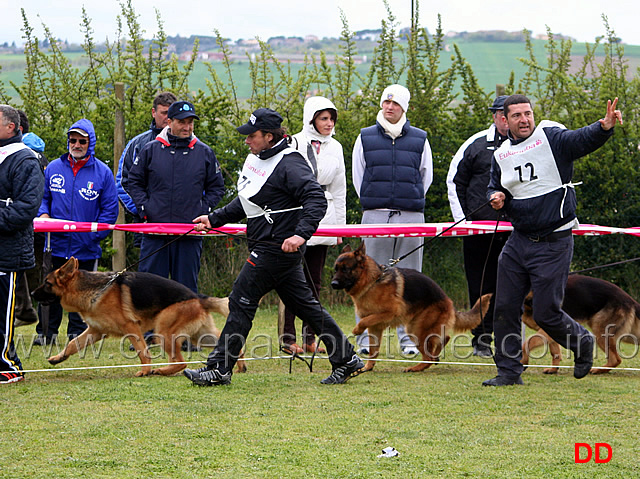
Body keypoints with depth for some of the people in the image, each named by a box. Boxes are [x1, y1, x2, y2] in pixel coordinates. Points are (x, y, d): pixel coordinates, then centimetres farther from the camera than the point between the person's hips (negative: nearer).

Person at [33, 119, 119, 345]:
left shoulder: (102, 172, 1)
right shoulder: (53, 168, 7)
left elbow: (110, 209, 1)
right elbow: (42, 197, 15)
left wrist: (94, 235, -7)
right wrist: (43, 214, -6)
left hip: (86, 248, -1)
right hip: (56, 244, 1)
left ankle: (77, 333, 16)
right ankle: (46, 332, 13)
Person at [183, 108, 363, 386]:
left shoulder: (289, 164, -17)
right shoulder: (256, 159, 13)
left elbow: (316, 199, -25)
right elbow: (246, 203, 25)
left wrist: (301, 234, -35)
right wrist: (214, 219, 20)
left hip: (277, 247, -10)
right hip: (265, 246, 10)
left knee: (241, 302, -6)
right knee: (303, 303, 13)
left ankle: (219, 368, -1)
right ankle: (345, 358, 18)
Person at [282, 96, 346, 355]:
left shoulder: (335, 148, 12)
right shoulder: (294, 144, -6)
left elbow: (339, 190, 18)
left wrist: (339, 226, 15)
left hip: (323, 217, 5)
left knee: (315, 280, 6)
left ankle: (310, 338, 9)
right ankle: (288, 336, -4)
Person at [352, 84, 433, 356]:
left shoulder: (419, 139, 9)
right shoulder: (366, 138, 7)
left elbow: (426, 177, 16)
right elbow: (357, 177, 13)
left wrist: (410, 203, 12)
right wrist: (372, 204, 9)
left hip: (411, 217, 1)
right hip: (375, 217, -1)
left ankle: (408, 338, 8)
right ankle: (366, 339, 2)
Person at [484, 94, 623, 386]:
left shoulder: (552, 138, -9)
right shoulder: (501, 156, 9)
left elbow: (583, 139, -27)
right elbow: (494, 188, 23)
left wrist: (605, 127, -49)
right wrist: (496, 197, -2)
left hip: (554, 244, -6)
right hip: (519, 241, 6)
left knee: (546, 313, -4)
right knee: (505, 308, 5)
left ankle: (582, 342, 25)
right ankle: (509, 371, 17)